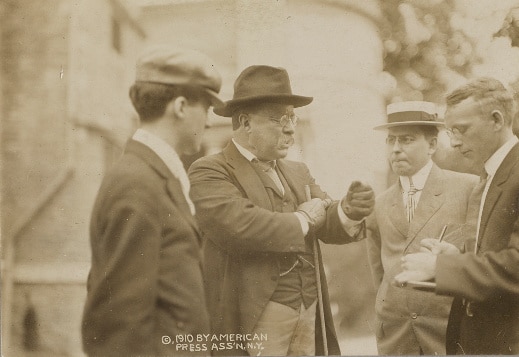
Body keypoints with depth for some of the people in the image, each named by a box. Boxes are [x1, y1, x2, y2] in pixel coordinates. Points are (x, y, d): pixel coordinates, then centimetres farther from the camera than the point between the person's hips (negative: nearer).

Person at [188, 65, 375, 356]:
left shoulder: (298, 172, 15)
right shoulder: (209, 172, -8)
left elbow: (328, 223, 6)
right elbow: (238, 226, -24)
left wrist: (349, 212, -18)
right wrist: (302, 220, -9)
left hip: (310, 313, 7)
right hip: (253, 319, -6)